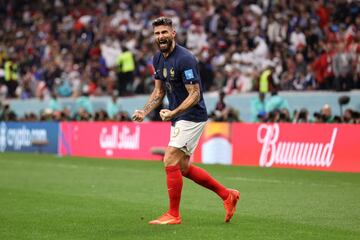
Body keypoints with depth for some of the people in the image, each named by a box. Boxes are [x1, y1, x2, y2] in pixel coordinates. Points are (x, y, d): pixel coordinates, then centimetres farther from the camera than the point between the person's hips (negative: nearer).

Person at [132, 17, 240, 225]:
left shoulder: (184, 59, -21)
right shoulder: (158, 59, 7)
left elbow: (195, 94, -22)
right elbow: (159, 91, 16)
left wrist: (173, 113, -33)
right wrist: (144, 111, 1)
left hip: (192, 116, -10)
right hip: (178, 118, 10)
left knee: (170, 162, -11)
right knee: (183, 168, 14)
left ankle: (173, 215, 1)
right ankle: (227, 195, 26)